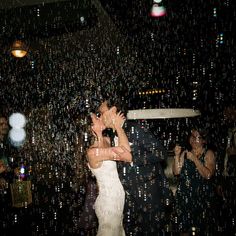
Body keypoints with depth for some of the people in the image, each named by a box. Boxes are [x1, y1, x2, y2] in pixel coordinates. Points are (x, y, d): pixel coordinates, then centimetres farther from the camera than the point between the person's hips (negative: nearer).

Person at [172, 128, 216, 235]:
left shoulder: (208, 153, -2)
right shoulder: (185, 153, 9)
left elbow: (208, 175, -16)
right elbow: (176, 172, -1)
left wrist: (195, 159, -18)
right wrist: (177, 155, -11)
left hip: (202, 195, -3)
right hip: (184, 195, 3)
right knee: (184, 227, 4)